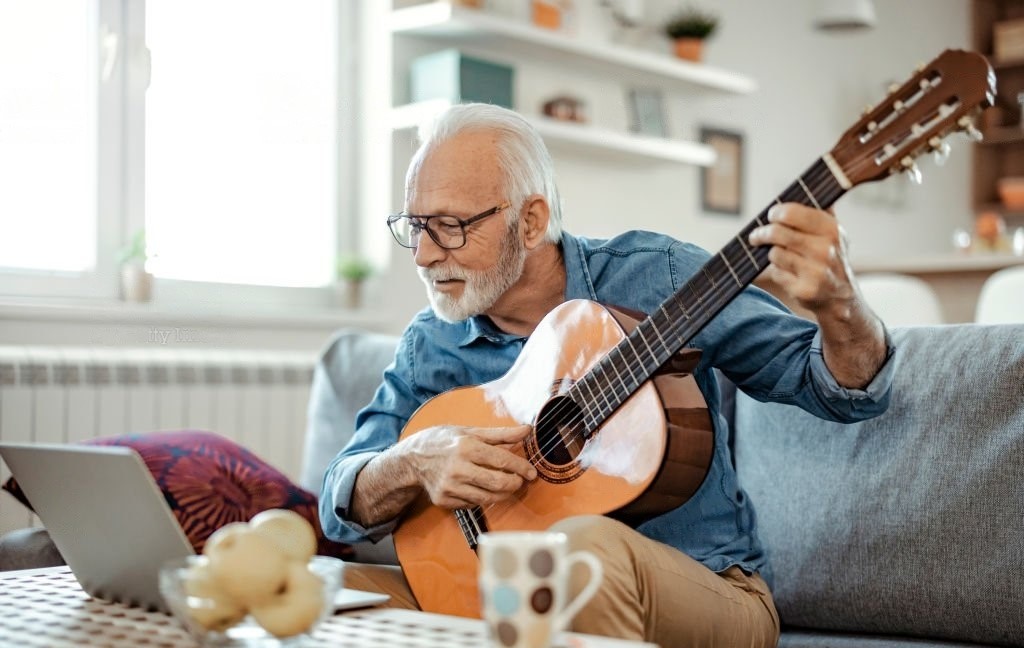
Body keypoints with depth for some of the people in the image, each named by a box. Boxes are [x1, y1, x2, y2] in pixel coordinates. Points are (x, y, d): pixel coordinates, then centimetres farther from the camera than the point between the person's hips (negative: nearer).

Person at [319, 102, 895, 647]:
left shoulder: (652, 277, -7)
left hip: (708, 589, -2)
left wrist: (837, 305, -31)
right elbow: (345, 505, 1)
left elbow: (850, 393, -8)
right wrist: (412, 464, -22)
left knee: (586, 546, -36)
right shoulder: (431, 347, 2)